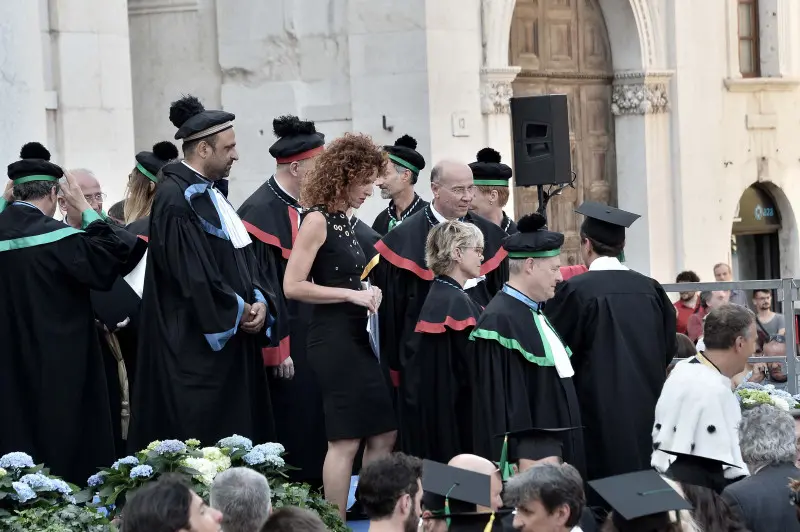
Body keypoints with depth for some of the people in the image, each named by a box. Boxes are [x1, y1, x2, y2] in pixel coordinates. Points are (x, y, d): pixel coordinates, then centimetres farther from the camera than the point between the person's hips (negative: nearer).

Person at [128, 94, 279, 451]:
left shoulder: (212, 193, 14)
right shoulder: (175, 199, -16)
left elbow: (241, 254, 15)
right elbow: (192, 272, -21)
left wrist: (259, 301, -2)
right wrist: (238, 311, -12)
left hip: (234, 340, 9)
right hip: (196, 346, -9)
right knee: (202, 440, -7)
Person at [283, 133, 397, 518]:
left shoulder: (343, 222, 13)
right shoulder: (317, 220, -12)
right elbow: (292, 287, -17)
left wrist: (366, 293, 7)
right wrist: (352, 294, -17)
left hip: (356, 337, 9)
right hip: (333, 338, -9)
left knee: (384, 433, 9)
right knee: (345, 440, -6)